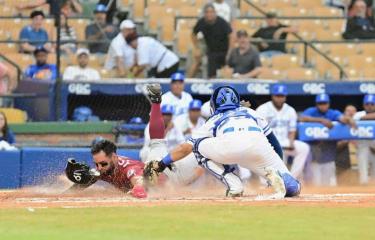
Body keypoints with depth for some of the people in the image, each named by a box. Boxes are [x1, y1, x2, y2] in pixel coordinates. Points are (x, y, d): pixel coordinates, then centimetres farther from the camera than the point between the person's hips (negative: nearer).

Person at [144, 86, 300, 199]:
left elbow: (185, 148, 34)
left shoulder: (214, 120, 35)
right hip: (259, 146, 2)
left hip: (229, 145, -2)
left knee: (199, 147, 28)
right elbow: (276, 146, 35)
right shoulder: (251, 113, 41)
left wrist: (160, 164, 43)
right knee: (293, 189, 14)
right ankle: (272, 175, -20)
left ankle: (233, 184, 10)